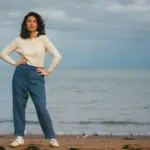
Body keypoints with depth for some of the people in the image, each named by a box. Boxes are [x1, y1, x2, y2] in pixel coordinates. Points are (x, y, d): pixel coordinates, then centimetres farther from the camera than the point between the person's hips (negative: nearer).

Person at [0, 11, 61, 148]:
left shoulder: (43, 39, -1)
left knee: (41, 108, -8)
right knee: (19, 106, 4)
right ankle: (19, 137, 14)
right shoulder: (19, 40, 5)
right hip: (20, 74, 2)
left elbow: (57, 56, -7)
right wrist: (15, 63, 3)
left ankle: (51, 137, 5)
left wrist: (48, 71, -5)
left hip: (37, 76, -2)